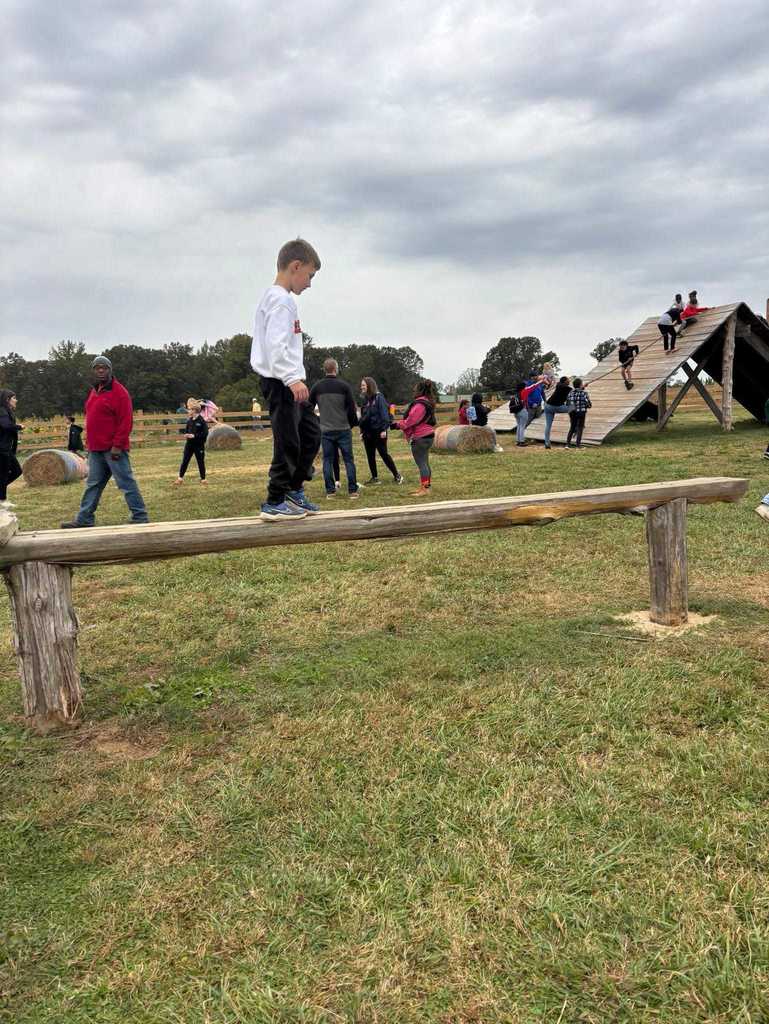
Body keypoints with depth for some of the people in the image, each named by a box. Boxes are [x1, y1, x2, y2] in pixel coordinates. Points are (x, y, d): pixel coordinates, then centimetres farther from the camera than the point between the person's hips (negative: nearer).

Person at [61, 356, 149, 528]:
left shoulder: (119, 392, -10)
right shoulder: (93, 392, 17)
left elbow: (126, 421, -16)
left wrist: (117, 445, -20)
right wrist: (89, 443, 16)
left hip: (113, 449, -8)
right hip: (96, 449, 8)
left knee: (127, 483, -5)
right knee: (93, 485, 12)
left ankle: (140, 518, 1)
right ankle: (84, 519, 18)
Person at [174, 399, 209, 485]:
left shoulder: (201, 421, -13)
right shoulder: (189, 421, 6)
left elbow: (205, 433, -17)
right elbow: (186, 430, 19)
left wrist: (194, 435, -21)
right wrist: (186, 434, -4)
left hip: (199, 445, -5)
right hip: (189, 444, 5)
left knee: (200, 462, 5)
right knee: (184, 461, 5)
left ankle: (203, 479, 16)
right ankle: (180, 478, 12)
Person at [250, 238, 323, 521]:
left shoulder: (277, 297, 20)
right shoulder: (281, 299, -12)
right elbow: (275, 345, -23)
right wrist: (293, 379, -27)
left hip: (287, 383, 11)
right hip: (280, 382, -11)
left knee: (310, 432, 15)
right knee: (288, 442, -7)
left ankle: (294, 489, 24)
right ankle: (274, 503, 0)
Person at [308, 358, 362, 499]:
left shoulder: (317, 387, 3)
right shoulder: (344, 386, -4)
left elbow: (309, 408, 8)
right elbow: (351, 408, -3)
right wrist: (353, 423, 12)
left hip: (325, 430, 2)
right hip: (343, 429, -2)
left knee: (327, 460, 7)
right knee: (348, 459, 4)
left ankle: (330, 491, 5)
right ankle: (353, 490, 4)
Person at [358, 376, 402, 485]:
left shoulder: (379, 397, -9)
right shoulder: (365, 399, 12)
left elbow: (384, 413, -14)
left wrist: (384, 429, -19)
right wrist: (362, 430, 13)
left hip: (378, 431, -7)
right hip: (367, 432, 7)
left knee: (384, 454, -5)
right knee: (370, 456, 8)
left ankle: (397, 476, 5)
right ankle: (374, 478, 16)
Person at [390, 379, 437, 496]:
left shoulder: (420, 404, -19)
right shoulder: (428, 402, 14)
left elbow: (411, 420, -19)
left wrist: (397, 424, -5)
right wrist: (400, 423, 12)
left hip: (420, 438, -11)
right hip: (428, 435, 11)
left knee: (421, 463, -7)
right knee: (424, 463, 16)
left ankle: (425, 489, -5)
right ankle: (425, 487, 23)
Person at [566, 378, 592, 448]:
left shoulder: (571, 393, 1)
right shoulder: (584, 393, -10)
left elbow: (567, 403, 5)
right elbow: (589, 405, -8)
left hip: (572, 413, 4)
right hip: (581, 413, -4)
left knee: (572, 427, 17)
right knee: (580, 428, 8)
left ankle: (568, 443, 11)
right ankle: (578, 444, 7)